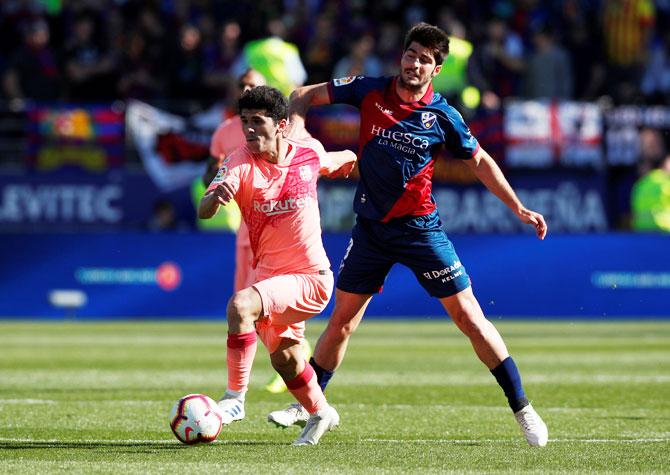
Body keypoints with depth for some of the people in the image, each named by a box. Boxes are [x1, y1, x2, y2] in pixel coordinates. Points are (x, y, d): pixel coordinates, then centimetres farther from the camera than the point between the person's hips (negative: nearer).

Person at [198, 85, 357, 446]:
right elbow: (203, 212, -30)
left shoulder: (309, 152, -9)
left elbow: (342, 160, 17)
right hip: (270, 275, 3)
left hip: (310, 277, -3)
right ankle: (320, 413, 45)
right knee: (283, 358, 18)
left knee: (240, 305, -28)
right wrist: (216, 196, -48)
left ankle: (235, 398, -25)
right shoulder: (241, 163, -13)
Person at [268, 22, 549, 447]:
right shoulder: (369, 92, -3)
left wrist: (519, 208, 4)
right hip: (370, 227, 2)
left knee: (469, 317, -5)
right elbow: (304, 96, 7)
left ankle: (523, 409, -1)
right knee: (342, 321, 8)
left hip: (419, 228, -2)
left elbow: (480, 161, 7)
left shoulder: (442, 115, -7)